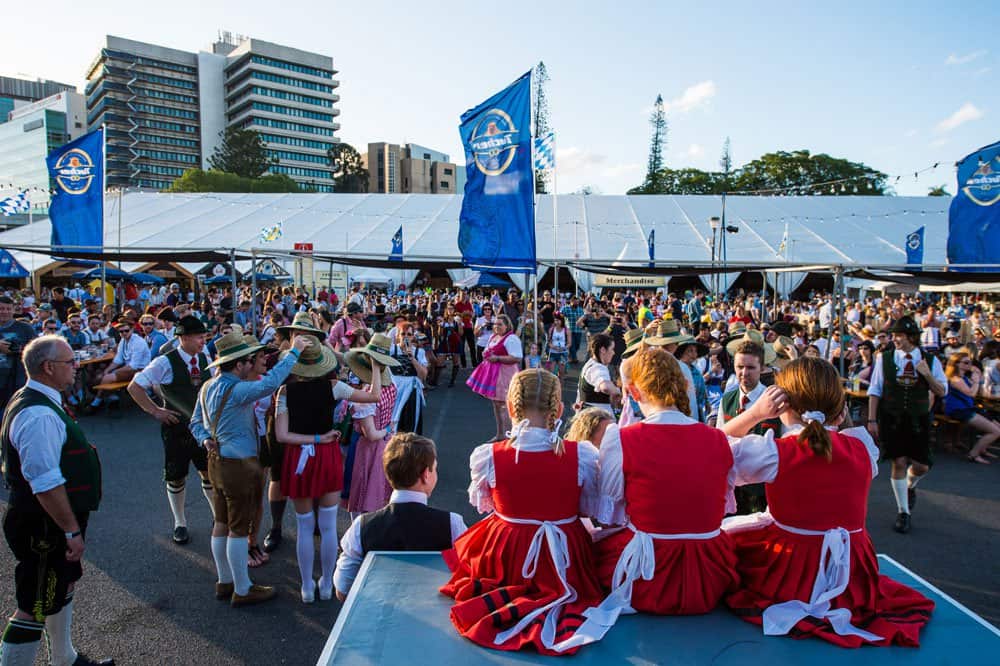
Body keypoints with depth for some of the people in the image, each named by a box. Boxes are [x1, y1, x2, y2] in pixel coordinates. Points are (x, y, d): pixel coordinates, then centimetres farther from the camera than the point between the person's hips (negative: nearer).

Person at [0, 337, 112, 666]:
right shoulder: (39, 415, -27)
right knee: (35, 608, 1)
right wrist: (72, 531, -23)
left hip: (46, 523, 11)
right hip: (45, 526, -11)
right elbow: (47, 484, -29)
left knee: (63, 586, 25)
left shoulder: (37, 402, 7)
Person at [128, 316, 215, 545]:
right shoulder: (165, 363, -14)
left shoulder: (206, 360, 1)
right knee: (176, 478, 10)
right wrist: (155, 411, -10)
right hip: (176, 428, -3)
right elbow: (134, 387, -9)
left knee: (210, 473, 9)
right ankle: (180, 524, 29)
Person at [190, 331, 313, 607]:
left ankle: (225, 582, 33)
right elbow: (268, 384, -38)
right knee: (239, 529, 2)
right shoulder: (234, 390, -25)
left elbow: (196, 422, 15)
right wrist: (294, 352, -32)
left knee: (222, 524, 19)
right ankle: (242, 590, 15)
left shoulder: (208, 387, 7)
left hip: (217, 462, 10)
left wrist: (206, 439, 0)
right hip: (238, 466, -10)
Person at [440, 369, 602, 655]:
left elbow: (481, 503, 1)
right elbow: (590, 508, -3)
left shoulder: (487, 456, -17)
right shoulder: (583, 455, -18)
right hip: (562, 558, 0)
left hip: (503, 554, 0)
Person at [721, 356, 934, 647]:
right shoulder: (862, 448, -7)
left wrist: (755, 412, -11)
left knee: (725, 529, 21)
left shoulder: (772, 452, -19)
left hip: (789, 577, -4)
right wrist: (837, 424, 6)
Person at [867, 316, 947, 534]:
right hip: (891, 419, -1)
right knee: (899, 463, -2)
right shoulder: (884, 358, -3)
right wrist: (872, 420, -4)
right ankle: (903, 512, 14)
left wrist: (927, 374, -16)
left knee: (922, 466, 3)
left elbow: (942, 392, 2)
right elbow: (874, 390, 0)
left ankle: (910, 487, 41)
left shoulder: (930, 361, 0)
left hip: (919, 420, 1)